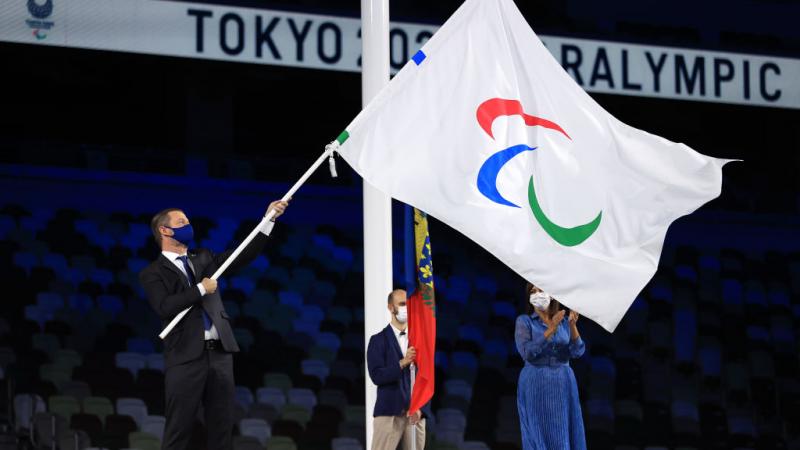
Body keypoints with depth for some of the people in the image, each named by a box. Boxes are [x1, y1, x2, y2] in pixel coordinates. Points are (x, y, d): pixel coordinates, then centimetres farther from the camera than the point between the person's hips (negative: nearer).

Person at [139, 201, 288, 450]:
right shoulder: (153, 274, 1)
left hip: (220, 354, 6)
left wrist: (269, 219, 7)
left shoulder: (204, 259, 19)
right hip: (186, 358, -5)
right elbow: (165, 307, -15)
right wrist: (201, 289, -10)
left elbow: (244, 255, 13)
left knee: (222, 427, 5)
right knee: (178, 430, -4)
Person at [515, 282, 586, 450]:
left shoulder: (563, 323, 11)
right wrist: (551, 330, -23)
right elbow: (527, 353, -16)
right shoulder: (524, 321, -1)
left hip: (563, 387, 4)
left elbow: (577, 351, -4)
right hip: (536, 386, -4)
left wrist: (573, 326, -20)